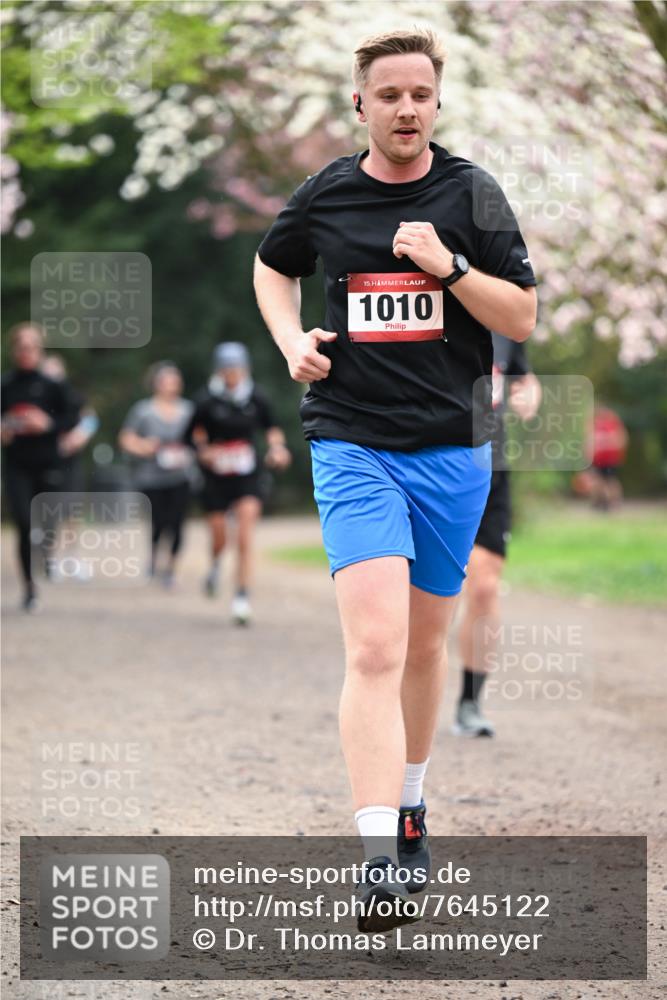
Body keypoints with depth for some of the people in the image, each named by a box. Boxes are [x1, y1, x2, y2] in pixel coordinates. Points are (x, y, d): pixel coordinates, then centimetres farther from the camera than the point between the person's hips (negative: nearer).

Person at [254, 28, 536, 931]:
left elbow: (522, 319, 0)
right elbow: (272, 265, 23)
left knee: (425, 643, 15)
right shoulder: (323, 197, 2)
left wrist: (450, 266, -15)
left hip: (452, 449, 2)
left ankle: (409, 806, 37)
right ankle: (381, 860, -24)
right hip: (353, 445, -2)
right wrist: (291, 338, 5)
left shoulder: (472, 194, 1)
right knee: (375, 646, -17)